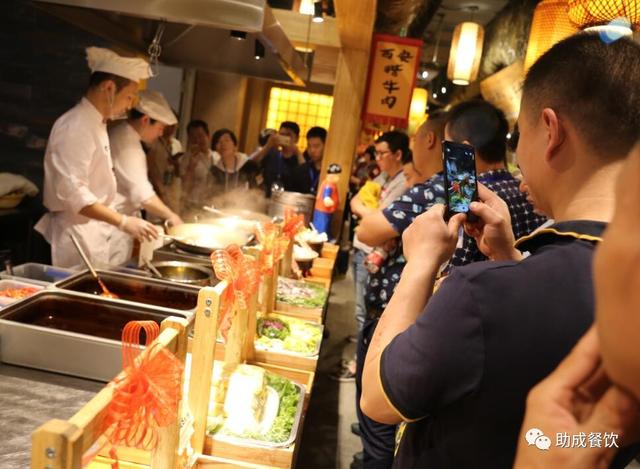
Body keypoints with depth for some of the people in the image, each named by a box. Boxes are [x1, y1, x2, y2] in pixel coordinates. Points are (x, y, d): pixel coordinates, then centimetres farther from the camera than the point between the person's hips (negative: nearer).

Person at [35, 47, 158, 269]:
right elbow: (73, 193, -25)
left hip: (94, 233, 9)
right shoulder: (76, 127, -18)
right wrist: (123, 222, -27)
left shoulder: (96, 124, 12)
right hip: (76, 236, -9)